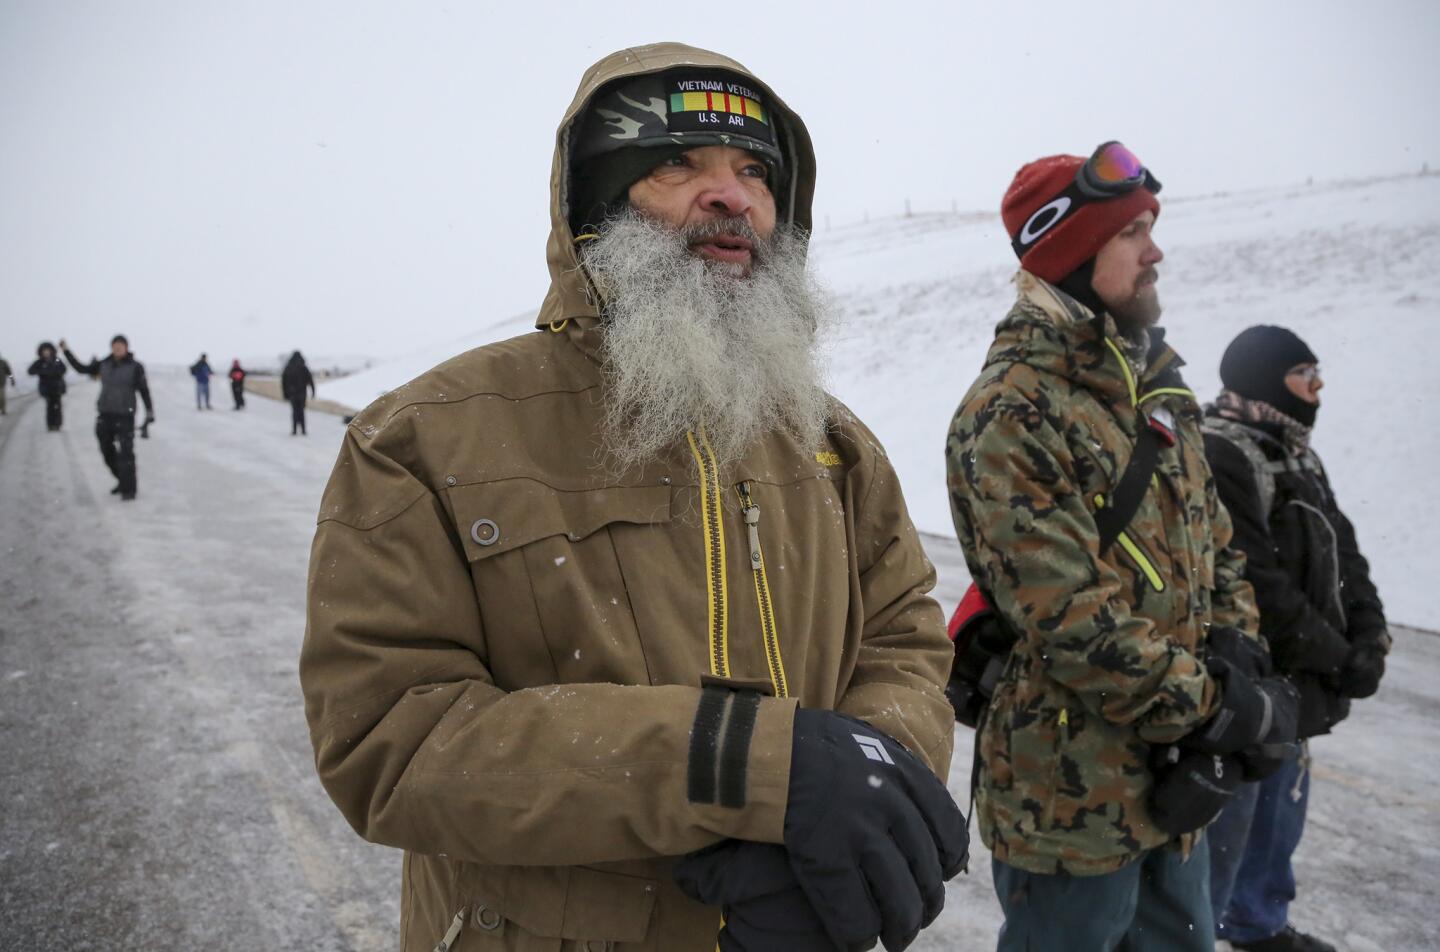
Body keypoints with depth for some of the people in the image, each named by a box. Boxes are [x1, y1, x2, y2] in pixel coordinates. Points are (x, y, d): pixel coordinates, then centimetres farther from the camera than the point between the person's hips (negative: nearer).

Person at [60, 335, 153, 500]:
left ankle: (129, 489, -2)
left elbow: (144, 390, -5)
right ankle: (123, 481, 33)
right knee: (107, 451, 14)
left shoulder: (135, 367, -7)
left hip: (125, 416, -5)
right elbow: (81, 369, 14)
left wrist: (149, 411, -11)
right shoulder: (104, 365, 5)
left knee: (125, 453, -9)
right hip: (105, 415, 5)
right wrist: (66, 351, 11)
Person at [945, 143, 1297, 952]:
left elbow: (1212, 542, 13)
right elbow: (1070, 618, -24)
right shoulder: (1011, 416, -21)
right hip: (1072, 794, -8)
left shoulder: (1156, 383, 8)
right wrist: (1218, 710, -16)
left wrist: (1236, 661, -2)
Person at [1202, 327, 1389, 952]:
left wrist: (1368, 635, -2)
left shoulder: (1296, 453, 13)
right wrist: (1339, 659, -16)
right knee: (1224, 829, 0)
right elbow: (1256, 586, -25)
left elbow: (1340, 549, 13)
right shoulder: (1219, 456, -21)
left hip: (1294, 689, 10)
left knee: (1280, 812, 24)